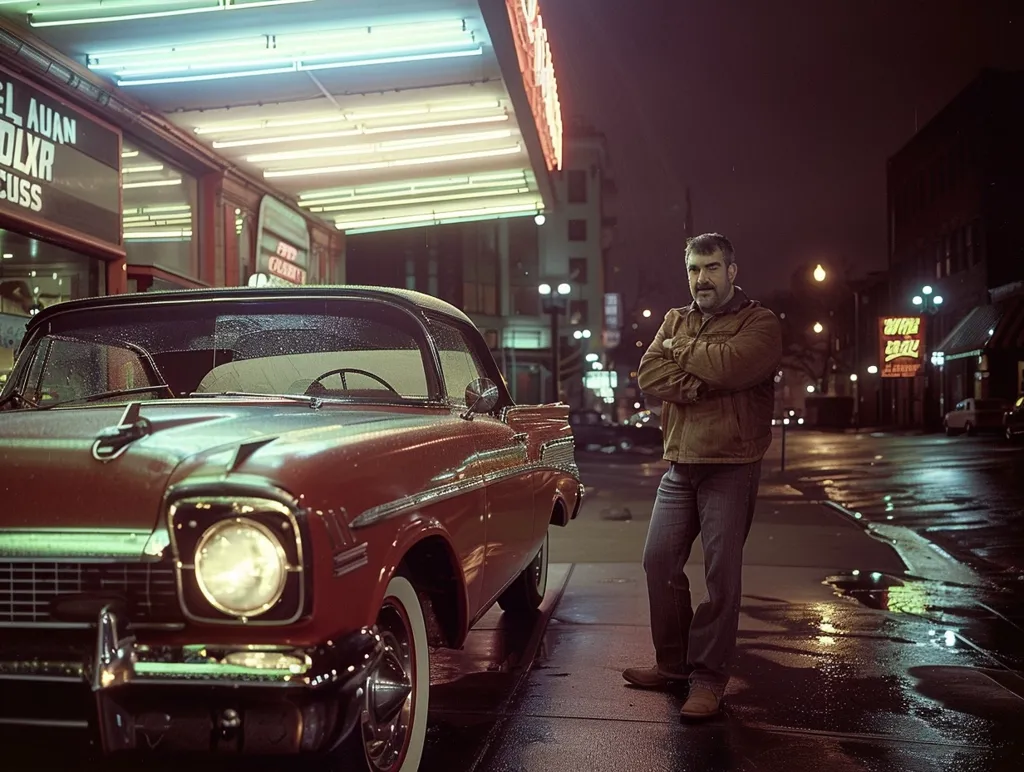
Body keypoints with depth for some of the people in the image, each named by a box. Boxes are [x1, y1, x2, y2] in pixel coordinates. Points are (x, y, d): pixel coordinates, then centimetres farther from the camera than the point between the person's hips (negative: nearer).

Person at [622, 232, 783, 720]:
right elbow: (648, 376, -1)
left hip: (731, 467, -5)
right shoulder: (675, 321, 15)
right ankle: (673, 665, 22)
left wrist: (681, 350, -5)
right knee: (659, 561, 7)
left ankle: (708, 678, 8)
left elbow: (729, 364, -22)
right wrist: (701, 385, -15)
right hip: (680, 465, 6)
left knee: (721, 575, -3)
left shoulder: (759, 323, -1)